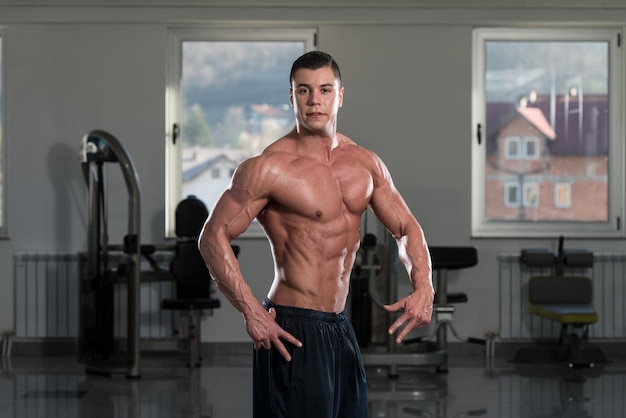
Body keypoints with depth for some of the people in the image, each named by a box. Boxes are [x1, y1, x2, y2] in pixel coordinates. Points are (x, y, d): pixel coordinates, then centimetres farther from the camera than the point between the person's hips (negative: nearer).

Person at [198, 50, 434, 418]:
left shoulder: (365, 163, 7)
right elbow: (214, 236, -13)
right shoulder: (269, 167, -12)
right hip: (293, 331, -7)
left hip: (341, 328, 7)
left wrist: (423, 288, -5)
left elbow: (407, 227, 13)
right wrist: (251, 311, -22)